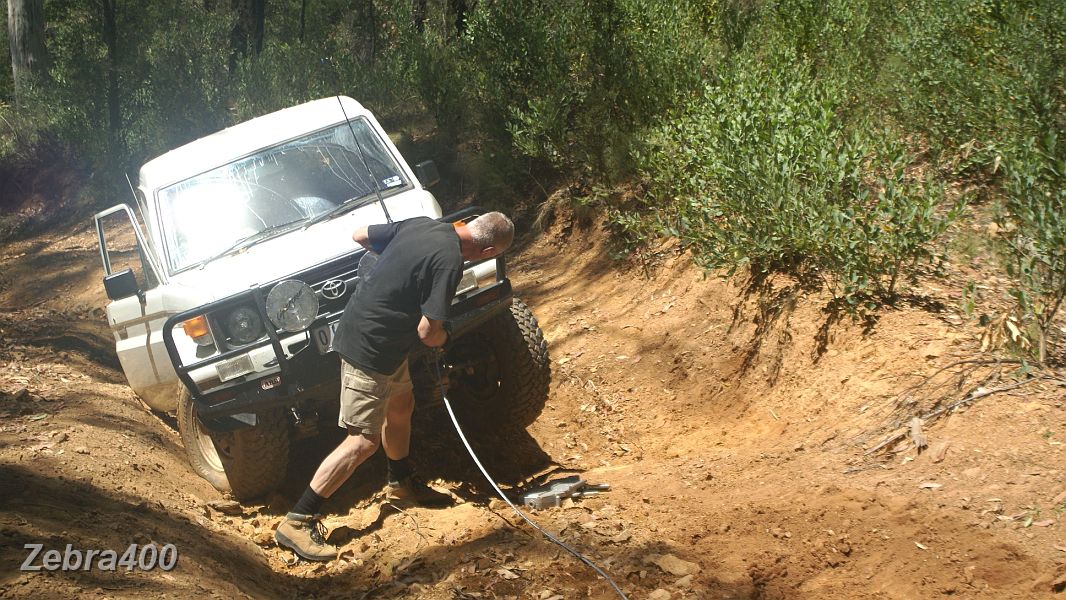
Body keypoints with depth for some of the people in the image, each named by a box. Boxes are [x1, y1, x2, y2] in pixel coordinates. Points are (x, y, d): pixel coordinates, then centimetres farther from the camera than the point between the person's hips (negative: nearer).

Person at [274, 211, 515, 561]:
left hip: (359, 321, 10)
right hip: (371, 347, -10)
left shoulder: (421, 224, 1)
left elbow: (359, 236, 11)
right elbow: (427, 331, -25)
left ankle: (401, 485, 47)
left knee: (402, 405, 26)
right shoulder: (449, 262, -23)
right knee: (364, 440, -5)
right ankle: (297, 522, -4)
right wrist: (442, 339, -1)